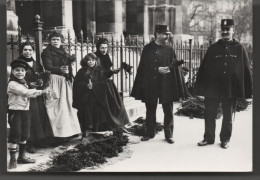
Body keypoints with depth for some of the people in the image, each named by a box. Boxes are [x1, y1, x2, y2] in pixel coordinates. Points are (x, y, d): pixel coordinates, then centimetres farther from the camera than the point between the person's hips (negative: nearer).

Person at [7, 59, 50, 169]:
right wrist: (41, 91, -19)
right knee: (15, 135, -5)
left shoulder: (24, 84, 16)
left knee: (25, 135, 13)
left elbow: (29, 94, 10)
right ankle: (13, 159, 3)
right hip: (15, 112, -8)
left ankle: (22, 156, 25)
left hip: (25, 111, 8)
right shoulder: (12, 84, -12)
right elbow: (25, 92, -20)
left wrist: (36, 93, -8)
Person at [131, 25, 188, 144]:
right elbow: (144, 67, -2)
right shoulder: (148, 49, 2)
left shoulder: (169, 50, 5)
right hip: (150, 84, 0)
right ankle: (150, 133, 24)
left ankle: (169, 134, 15)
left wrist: (168, 69, -15)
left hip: (167, 85, 1)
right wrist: (157, 70, -14)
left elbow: (174, 66, 5)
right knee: (150, 110, 10)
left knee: (168, 111, 3)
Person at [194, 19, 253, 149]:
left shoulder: (239, 49, 1)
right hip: (212, 88, 1)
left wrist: (248, 90, -1)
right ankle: (208, 138, 23)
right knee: (209, 115, 8)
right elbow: (203, 68, 1)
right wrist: (199, 87, -3)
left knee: (228, 116, 11)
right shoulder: (213, 48, 3)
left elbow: (246, 70, 2)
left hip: (231, 89, -1)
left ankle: (225, 139, 26)